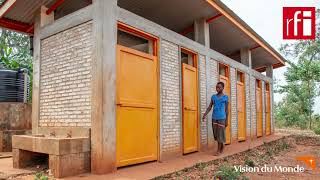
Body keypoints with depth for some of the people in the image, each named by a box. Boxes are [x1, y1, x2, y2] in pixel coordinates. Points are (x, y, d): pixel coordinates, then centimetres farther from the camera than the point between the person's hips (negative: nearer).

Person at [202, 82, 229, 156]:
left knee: (220, 134, -2)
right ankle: (222, 145, 31)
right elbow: (209, 107, 6)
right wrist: (204, 115, -7)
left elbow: (226, 109, 0)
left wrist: (226, 120, -3)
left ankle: (218, 150, 6)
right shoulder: (213, 96, 8)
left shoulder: (226, 97, -1)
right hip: (214, 118, 4)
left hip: (222, 118, -4)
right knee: (216, 134, 9)